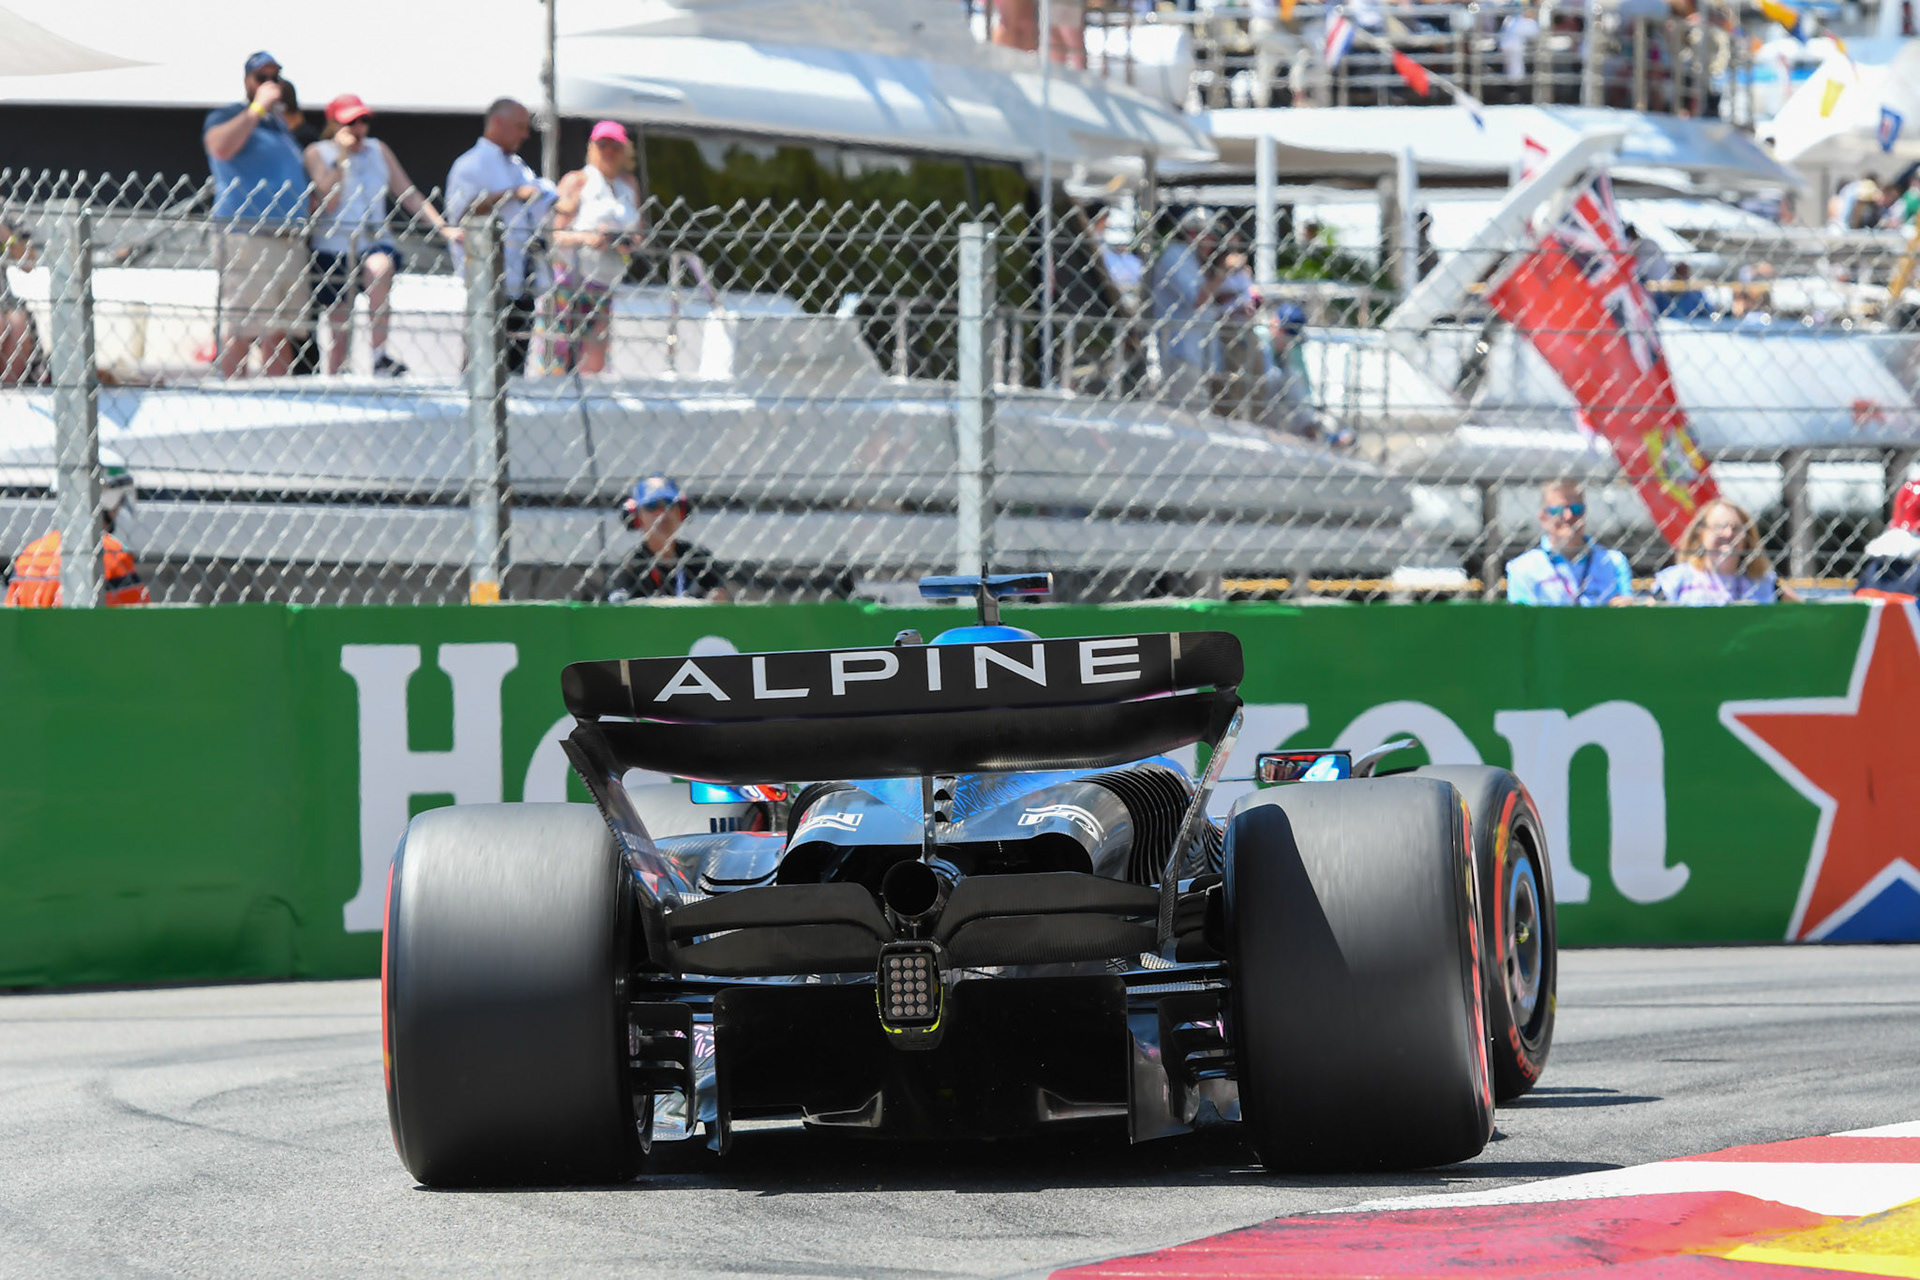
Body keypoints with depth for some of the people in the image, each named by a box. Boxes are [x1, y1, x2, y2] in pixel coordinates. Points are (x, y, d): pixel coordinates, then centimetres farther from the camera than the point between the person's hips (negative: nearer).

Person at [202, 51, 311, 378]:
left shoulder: (282, 126, 25)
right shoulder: (226, 117, 3)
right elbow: (222, 147, -21)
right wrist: (258, 107, -15)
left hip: (290, 239, 7)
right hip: (246, 237, -7)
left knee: (280, 332, 6)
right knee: (239, 329, -11)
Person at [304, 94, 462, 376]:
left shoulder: (379, 151, 13)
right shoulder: (317, 153, 3)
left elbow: (409, 195, 14)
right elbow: (329, 201, -10)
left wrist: (443, 227, 4)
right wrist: (342, 156, -12)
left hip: (374, 245, 1)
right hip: (332, 249, -1)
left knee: (379, 265, -35)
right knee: (337, 325, -2)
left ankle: (380, 356, -38)